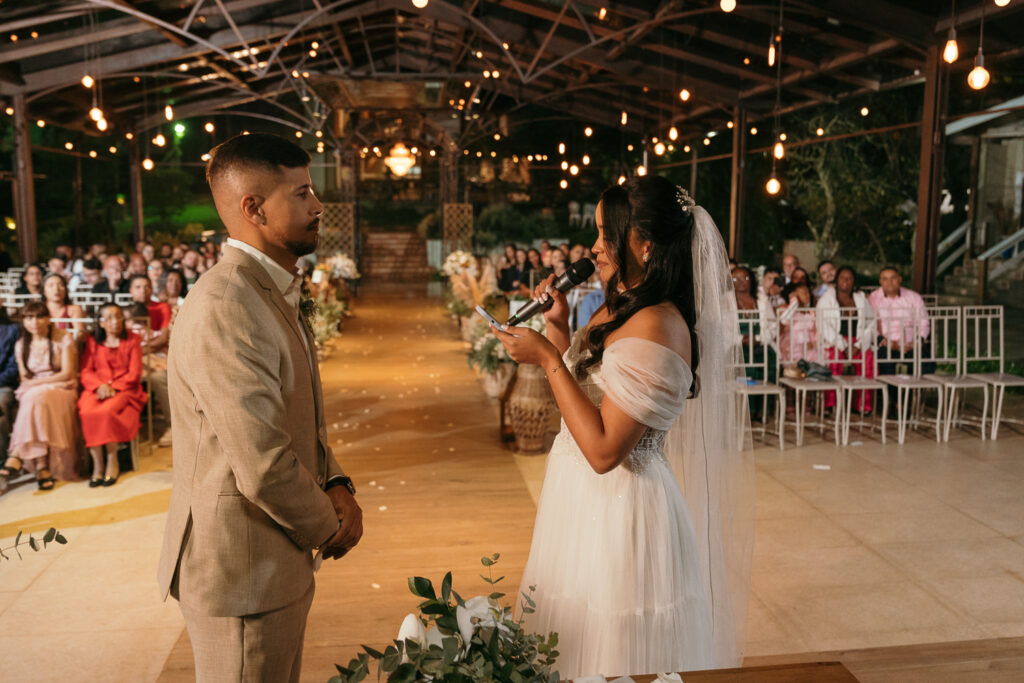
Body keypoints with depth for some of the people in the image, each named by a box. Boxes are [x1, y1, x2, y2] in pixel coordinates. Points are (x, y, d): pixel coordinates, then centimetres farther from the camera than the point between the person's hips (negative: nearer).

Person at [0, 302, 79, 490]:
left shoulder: (63, 339, 0)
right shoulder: (21, 345, 11)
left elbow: (67, 373, -6)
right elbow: (24, 379, 9)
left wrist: (37, 384, -11)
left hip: (62, 390, -3)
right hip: (31, 394, 3)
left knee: (37, 398, -36)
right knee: (35, 400, -34)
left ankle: (18, 456, -33)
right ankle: (42, 467, -39)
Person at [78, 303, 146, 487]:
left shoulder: (132, 340, 10)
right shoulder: (92, 342, 17)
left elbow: (135, 373, 2)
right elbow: (85, 372, 8)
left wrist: (113, 388, -12)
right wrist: (99, 385, -12)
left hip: (124, 389, -2)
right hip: (96, 389, 2)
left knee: (107, 411, -34)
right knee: (87, 412, -31)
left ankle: (113, 462, -20)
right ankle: (97, 464, -24)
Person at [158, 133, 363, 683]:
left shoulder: (273, 292, 9)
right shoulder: (224, 306, -26)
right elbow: (262, 466, -29)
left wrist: (335, 485, 0)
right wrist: (327, 529, -12)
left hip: (279, 560, 10)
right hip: (241, 574, -10)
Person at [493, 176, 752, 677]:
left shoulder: (655, 327, -24)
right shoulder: (618, 308, 5)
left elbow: (604, 450, -26)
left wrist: (548, 359, -22)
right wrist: (559, 328, 5)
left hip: (618, 508, -9)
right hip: (588, 501, 9)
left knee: (609, 653, 11)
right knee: (574, 648, 24)